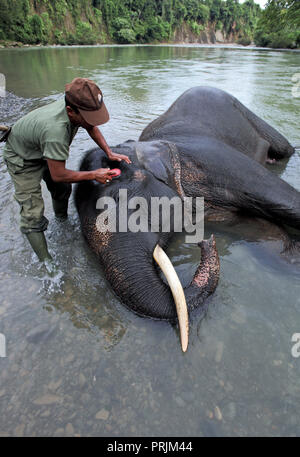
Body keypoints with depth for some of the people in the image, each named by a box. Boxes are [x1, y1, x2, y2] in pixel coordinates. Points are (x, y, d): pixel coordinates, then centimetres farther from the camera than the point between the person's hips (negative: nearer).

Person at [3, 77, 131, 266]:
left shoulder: (78, 106, -22)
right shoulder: (55, 130, -45)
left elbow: (92, 127, 1)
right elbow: (58, 175, -33)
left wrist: (110, 153, -9)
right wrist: (94, 174, -24)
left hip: (45, 151, 7)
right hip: (23, 160, -7)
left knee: (63, 190, 16)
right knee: (33, 214, -8)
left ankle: (62, 222, 44)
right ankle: (47, 263, 3)